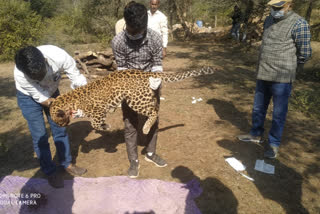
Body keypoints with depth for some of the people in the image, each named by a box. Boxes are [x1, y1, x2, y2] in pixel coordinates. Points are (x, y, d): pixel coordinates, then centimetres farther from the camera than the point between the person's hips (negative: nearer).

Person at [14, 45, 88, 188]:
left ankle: (67, 164, 28)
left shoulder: (60, 57, -37)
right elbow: (41, 98, -27)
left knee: (60, 129, 9)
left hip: (51, 91, 3)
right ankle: (50, 172, 19)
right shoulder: (19, 75, -38)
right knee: (40, 136, 0)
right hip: (29, 97, -2)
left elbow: (77, 79, -23)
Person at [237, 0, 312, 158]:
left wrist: (288, 71, 5)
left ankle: (273, 144, 20)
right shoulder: (268, 20, 9)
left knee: (278, 113, 4)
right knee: (258, 108, 17)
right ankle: (256, 134, 36)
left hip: (282, 79, -7)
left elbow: (305, 54, -8)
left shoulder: (299, 24, -13)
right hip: (263, 75, 7)